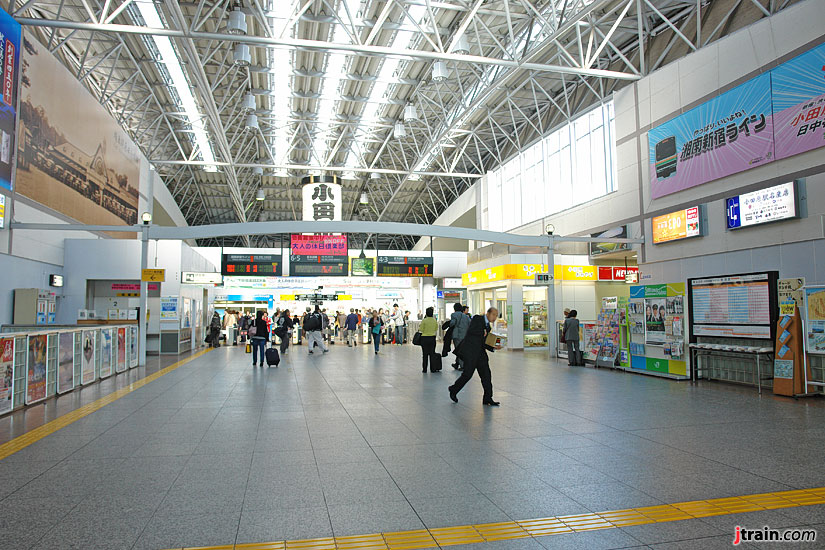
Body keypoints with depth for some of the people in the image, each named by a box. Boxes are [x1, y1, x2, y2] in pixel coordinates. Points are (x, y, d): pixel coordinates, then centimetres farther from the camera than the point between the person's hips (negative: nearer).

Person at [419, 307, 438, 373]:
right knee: (432, 354, 9)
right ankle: (432, 369, 11)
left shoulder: (424, 320, -11)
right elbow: (436, 329, 8)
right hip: (432, 338, 3)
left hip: (425, 338, -3)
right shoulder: (435, 320, 0)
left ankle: (424, 369, 7)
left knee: (425, 354, 4)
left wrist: (419, 328, 12)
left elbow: (421, 330, -8)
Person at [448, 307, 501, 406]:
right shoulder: (477, 318, -3)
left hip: (480, 353, 8)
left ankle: (488, 399, 6)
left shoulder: (488, 326, 19)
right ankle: (453, 390, 14)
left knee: (486, 374, 0)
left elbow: (484, 343, 16)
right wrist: (483, 332, -12)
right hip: (470, 351, -8)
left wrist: (494, 347, 0)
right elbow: (470, 330, -18)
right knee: (468, 374, -7)